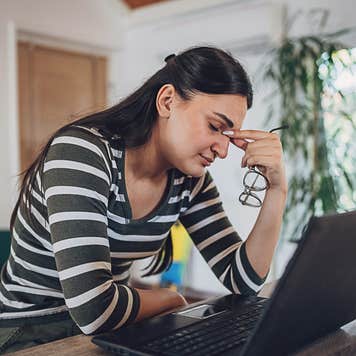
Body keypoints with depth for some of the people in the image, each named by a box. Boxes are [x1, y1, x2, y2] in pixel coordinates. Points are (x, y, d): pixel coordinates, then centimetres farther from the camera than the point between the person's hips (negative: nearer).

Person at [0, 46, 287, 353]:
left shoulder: (190, 183, -4)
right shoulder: (82, 151, -25)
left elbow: (242, 282, -5)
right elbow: (94, 308, -33)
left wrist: (277, 189, -14)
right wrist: (171, 298, -14)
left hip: (112, 331, 5)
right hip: (29, 337, -4)